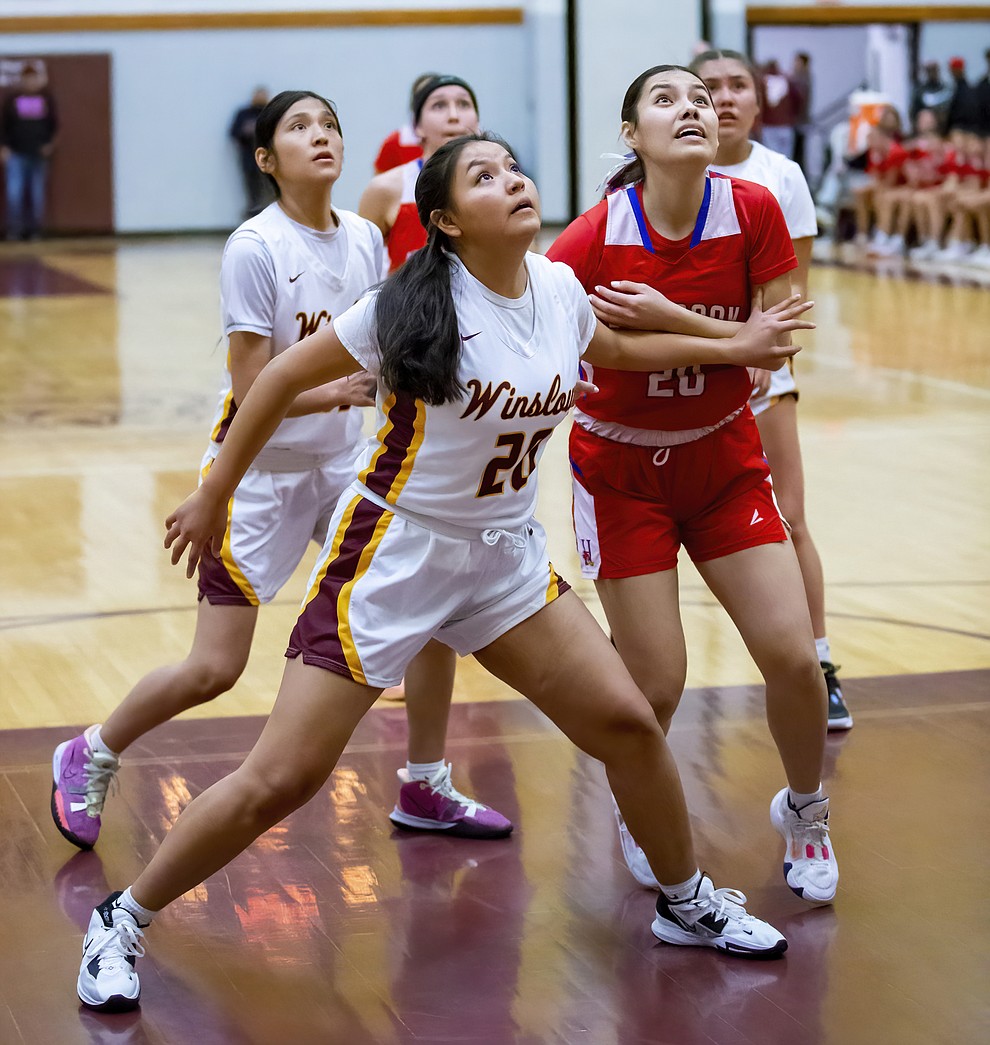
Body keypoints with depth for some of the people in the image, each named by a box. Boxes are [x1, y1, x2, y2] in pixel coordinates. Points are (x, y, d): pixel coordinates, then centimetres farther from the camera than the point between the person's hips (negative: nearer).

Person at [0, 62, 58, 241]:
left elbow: (54, 124, 7)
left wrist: (50, 144, -5)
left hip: (39, 154, 1)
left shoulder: (47, 99, 5)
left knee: (37, 195, 3)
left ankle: (35, 231, 11)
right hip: (16, 154, -1)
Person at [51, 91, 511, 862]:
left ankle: (426, 790, 15)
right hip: (258, 468, -6)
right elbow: (253, 392, -19)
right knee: (215, 668, -6)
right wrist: (347, 389, -29)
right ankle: (90, 758, 19)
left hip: (341, 461, 6)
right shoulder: (255, 248, -18)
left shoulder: (365, 238, 0)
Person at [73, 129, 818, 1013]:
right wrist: (213, 497, -3)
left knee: (626, 721, 3)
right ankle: (122, 922, 11)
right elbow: (283, 378, -10)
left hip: (506, 557, 6)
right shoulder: (417, 304, -20)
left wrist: (730, 346, 23)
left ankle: (687, 904, 27)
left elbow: (614, 348, 23)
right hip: (392, 552, -6)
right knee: (281, 781, -7)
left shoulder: (559, 288, -3)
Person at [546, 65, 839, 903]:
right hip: (622, 469, -2)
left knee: (793, 658, -6)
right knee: (657, 684, -5)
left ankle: (805, 811, 25)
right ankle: (636, 815, 29)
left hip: (724, 458, 2)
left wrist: (671, 320, -26)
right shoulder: (595, 236, -18)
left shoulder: (753, 212, -13)